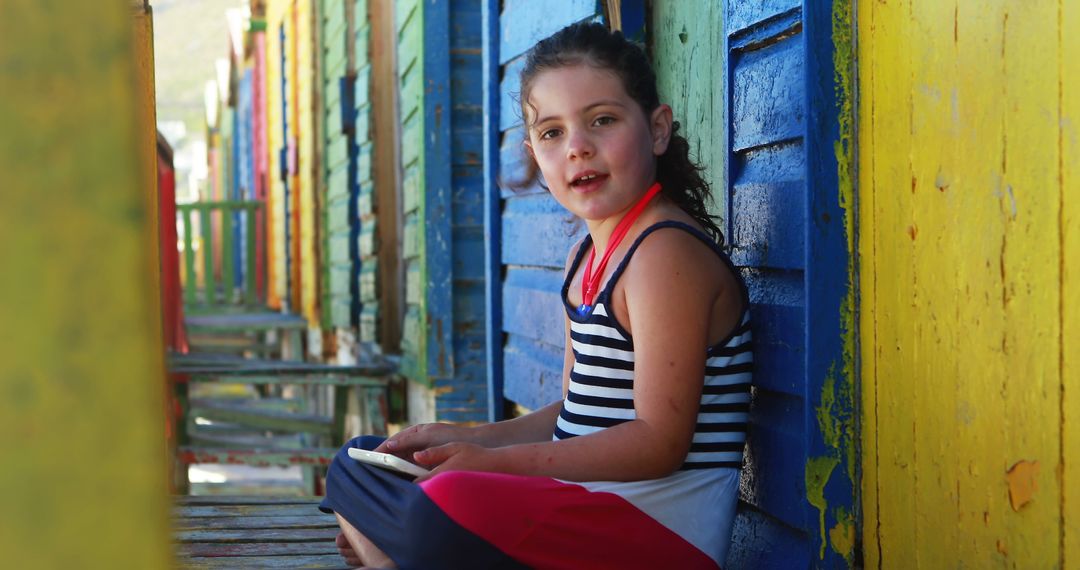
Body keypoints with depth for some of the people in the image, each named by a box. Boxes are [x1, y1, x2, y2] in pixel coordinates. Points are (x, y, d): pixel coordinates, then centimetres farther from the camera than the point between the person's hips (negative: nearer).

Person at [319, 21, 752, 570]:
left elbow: (658, 443, -19)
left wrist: (495, 462, -20)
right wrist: (466, 439, 6)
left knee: (451, 505, -38)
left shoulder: (668, 253, -13)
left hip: (661, 526, -10)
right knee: (355, 467, 17)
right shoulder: (585, 257, 16)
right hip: (581, 509, 10)